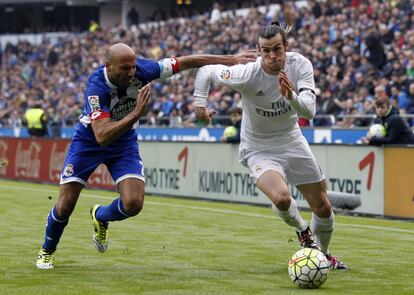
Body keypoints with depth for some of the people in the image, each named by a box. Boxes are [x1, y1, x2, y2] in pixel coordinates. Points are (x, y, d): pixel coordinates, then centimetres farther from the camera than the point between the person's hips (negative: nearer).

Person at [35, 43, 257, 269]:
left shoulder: (141, 70, -23)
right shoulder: (96, 86, -34)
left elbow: (185, 62, -13)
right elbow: (102, 136, -42)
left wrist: (231, 60, -13)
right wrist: (136, 114, -50)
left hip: (124, 144, 3)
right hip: (88, 142, -3)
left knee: (133, 203, -15)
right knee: (65, 205, -4)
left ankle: (101, 217, 21)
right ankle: (47, 251, 27)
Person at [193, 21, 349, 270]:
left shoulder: (300, 65, -17)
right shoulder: (247, 75, -25)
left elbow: (309, 111, -26)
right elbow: (206, 71, -9)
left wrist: (291, 96, -44)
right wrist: (200, 103, -16)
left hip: (292, 140, 4)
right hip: (259, 149, -4)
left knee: (323, 207, 8)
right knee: (281, 197, -31)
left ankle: (323, 254, 38)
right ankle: (303, 231, 3)